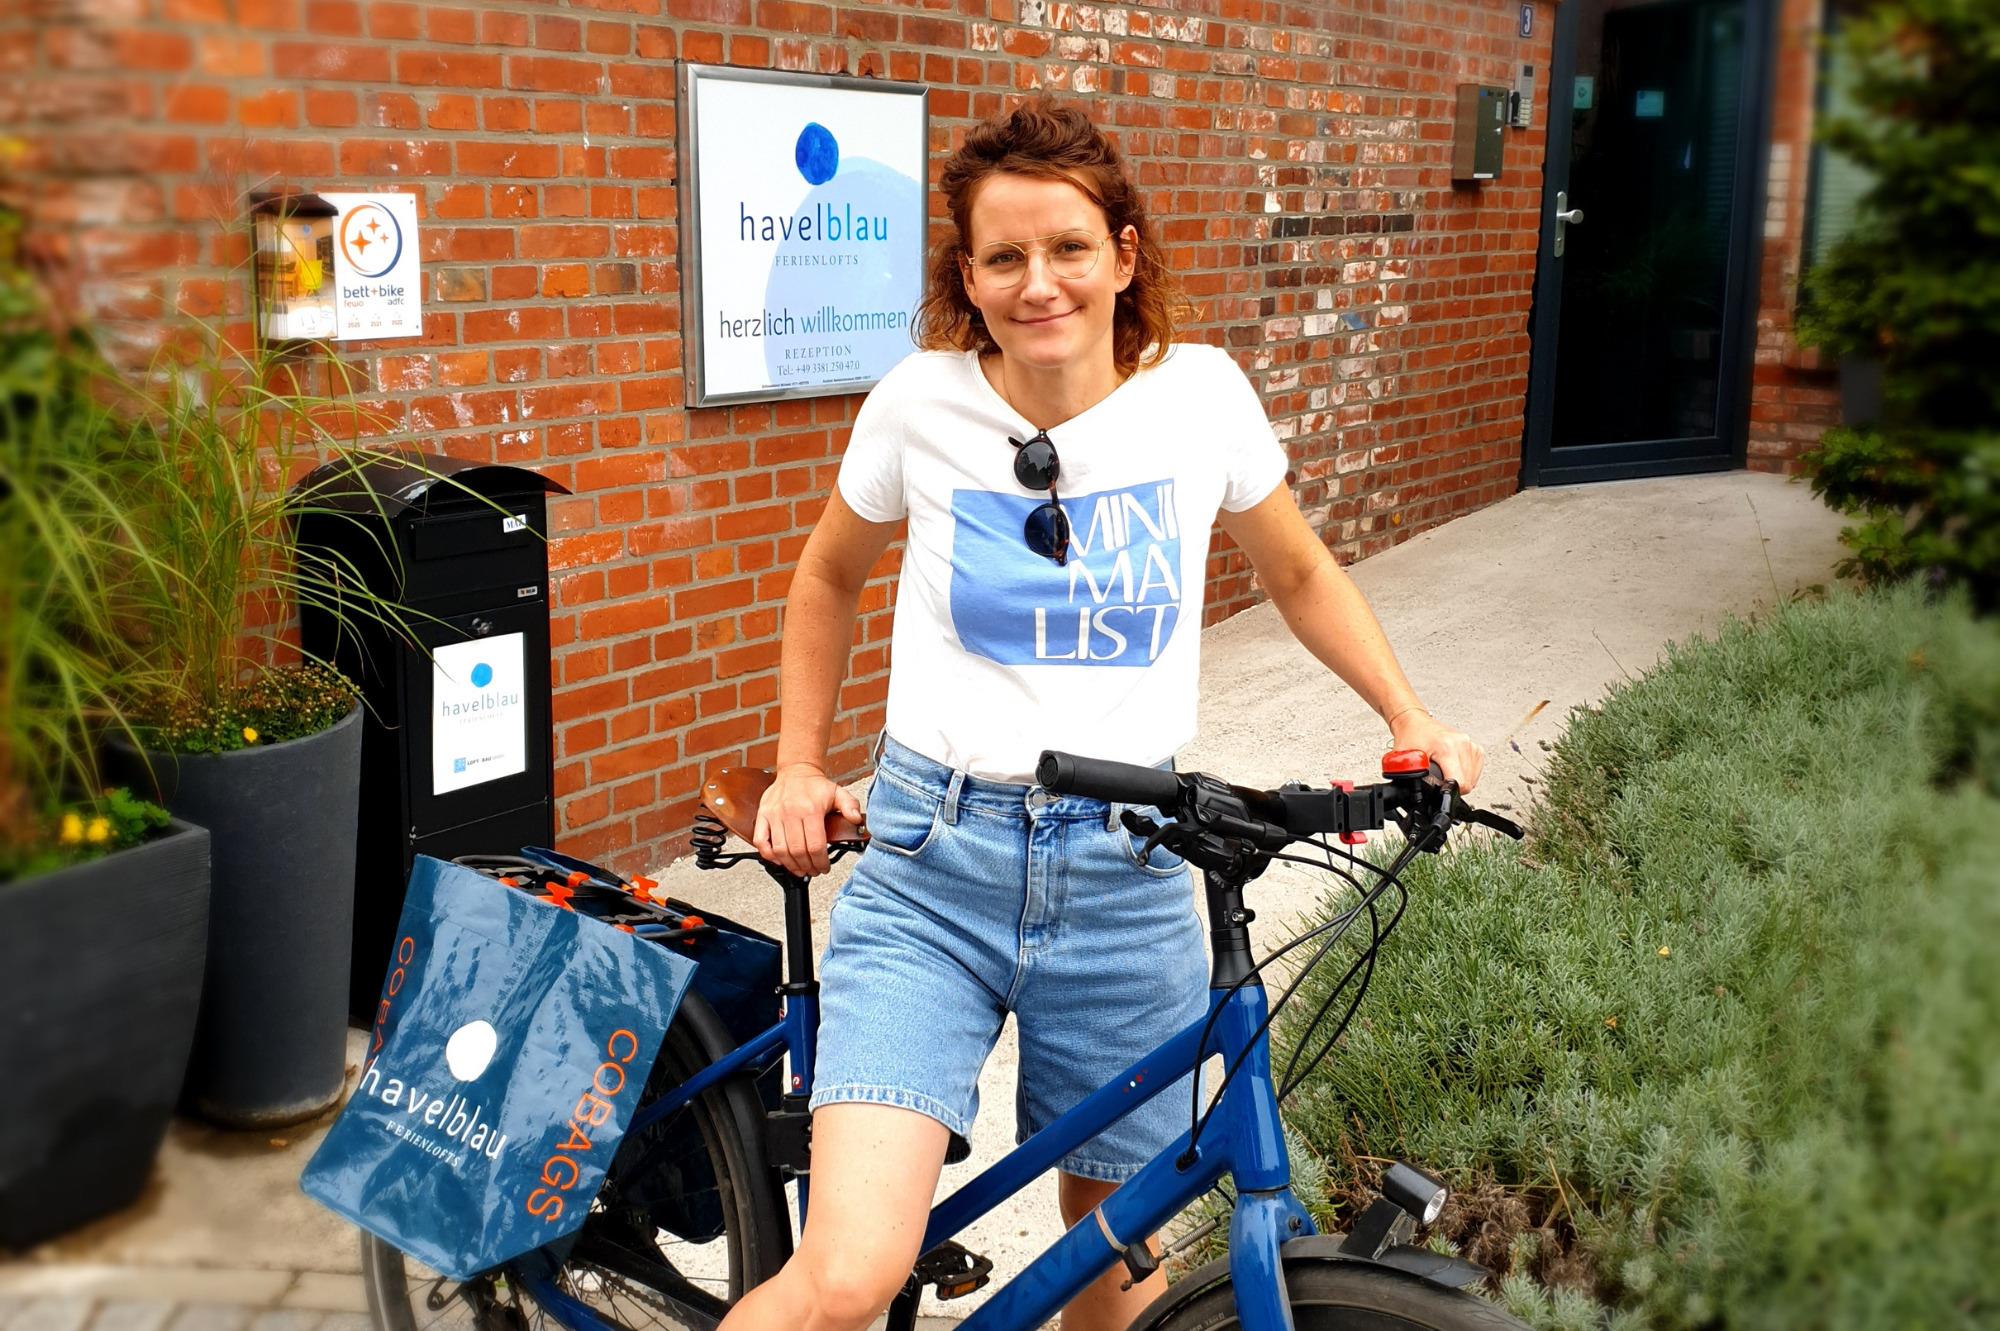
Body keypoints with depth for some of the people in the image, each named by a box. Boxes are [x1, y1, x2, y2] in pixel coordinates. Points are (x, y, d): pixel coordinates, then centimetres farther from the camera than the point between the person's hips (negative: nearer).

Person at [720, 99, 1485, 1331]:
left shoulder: (1201, 395, -2)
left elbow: (1301, 573, 15)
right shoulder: (921, 404, -4)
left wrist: (1413, 721, 6)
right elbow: (829, 583, 14)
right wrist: (800, 768, 10)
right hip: (933, 867, -1)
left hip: (1127, 876, 2)